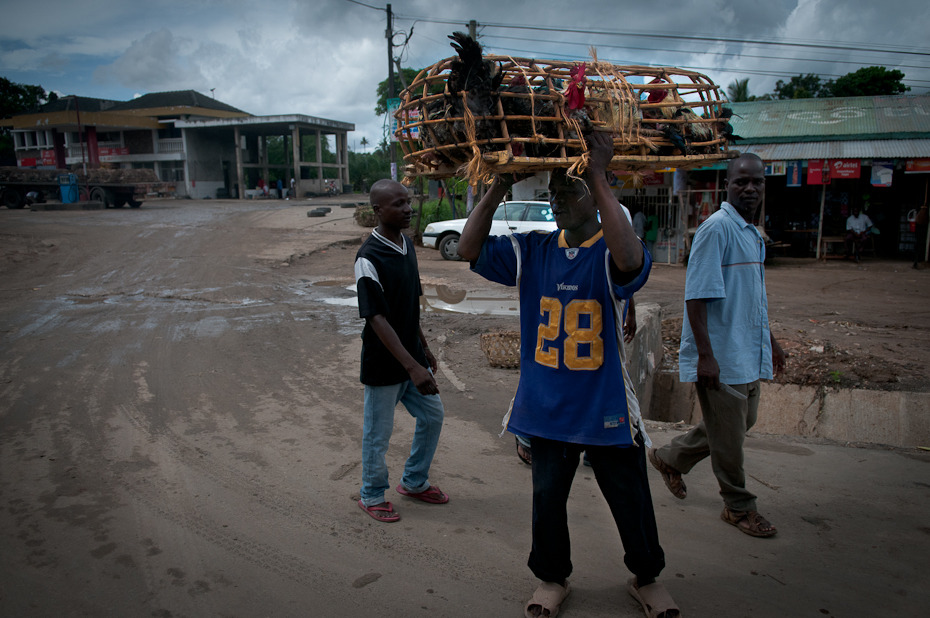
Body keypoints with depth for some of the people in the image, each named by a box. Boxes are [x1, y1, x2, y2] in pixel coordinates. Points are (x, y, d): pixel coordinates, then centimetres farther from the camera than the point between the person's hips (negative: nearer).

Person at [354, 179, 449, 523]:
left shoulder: (407, 246, 4)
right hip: (384, 364, -8)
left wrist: (424, 350, 18)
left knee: (432, 415, 17)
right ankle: (372, 496, 31)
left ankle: (414, 482, 37)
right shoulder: (369, 258, -22)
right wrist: (412, 367, -31)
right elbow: (377, 319, -26)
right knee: (378, 433, 8)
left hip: (412, 356, 8)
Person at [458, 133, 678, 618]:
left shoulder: (611, 253, -13)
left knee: (631, 500, 16)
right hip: (546, 408, 3)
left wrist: (598, 176, -34)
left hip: (606, 408, -3)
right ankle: (552, 578, 42)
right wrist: (497, 189, -17)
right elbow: (470, 250, -8)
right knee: (547, 498, 18)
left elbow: (630, 260, -38)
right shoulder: (532, 251, -1)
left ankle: (646, 578, 42)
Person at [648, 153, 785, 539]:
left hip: (749, 354, 10)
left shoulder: (752, 233, 14)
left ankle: (670, 458, 33)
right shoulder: (716, 228, -15)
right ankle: (739, 507, 23)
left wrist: (769, 340, 26)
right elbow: (697, 295, -20)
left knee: (742, 422, 18)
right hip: (721, 355, -9)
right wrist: (705, 354, -24)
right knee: (728, 434, 4)